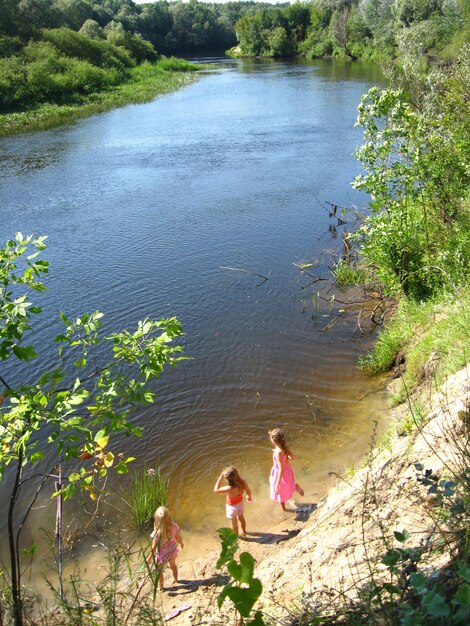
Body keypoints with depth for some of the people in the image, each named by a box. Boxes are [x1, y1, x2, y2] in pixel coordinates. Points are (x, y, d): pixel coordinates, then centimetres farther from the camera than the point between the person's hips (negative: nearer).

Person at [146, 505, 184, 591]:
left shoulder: (157, 534, -40)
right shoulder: (174, 527, -30)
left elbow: (154, 548, -25)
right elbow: (179, 537, -9)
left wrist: (149, 558, -6)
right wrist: (181, 544, 13)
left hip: (162, 555, -3)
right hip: (172, 551, 3)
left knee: (159, 571, 28)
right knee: (173, 565, 35)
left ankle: (161, 587, 50)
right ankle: (176, 579, 61)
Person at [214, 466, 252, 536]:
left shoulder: (230, 489, -45)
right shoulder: (243, 482, -31)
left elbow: (215, 490, -30)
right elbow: (249, 492, -9)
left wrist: (220, 477, -29)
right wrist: (249, 496, 13)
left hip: (232, 507, -4)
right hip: (241, 503, 4)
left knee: (234, 523, 27)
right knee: (241, 518, 35)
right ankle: (244, 531, 61)